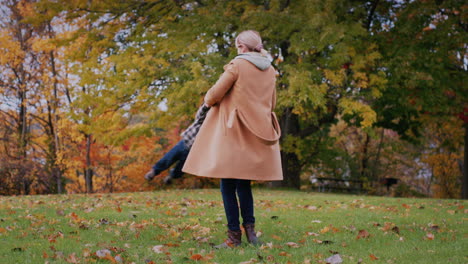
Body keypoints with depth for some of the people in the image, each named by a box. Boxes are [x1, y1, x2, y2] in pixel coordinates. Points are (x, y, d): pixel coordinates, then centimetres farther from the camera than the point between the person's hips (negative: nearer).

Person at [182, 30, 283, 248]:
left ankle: (234, 236, -4)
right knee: (243, 183, 15)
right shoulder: (270, 70, 11)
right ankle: (249, 227, 6)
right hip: (259, 131, 6)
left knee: (228, 184, -2)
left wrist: (208, 101, 12)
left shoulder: (237, 65, -9)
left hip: (235, 131, -6)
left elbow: (214, 95, -9)